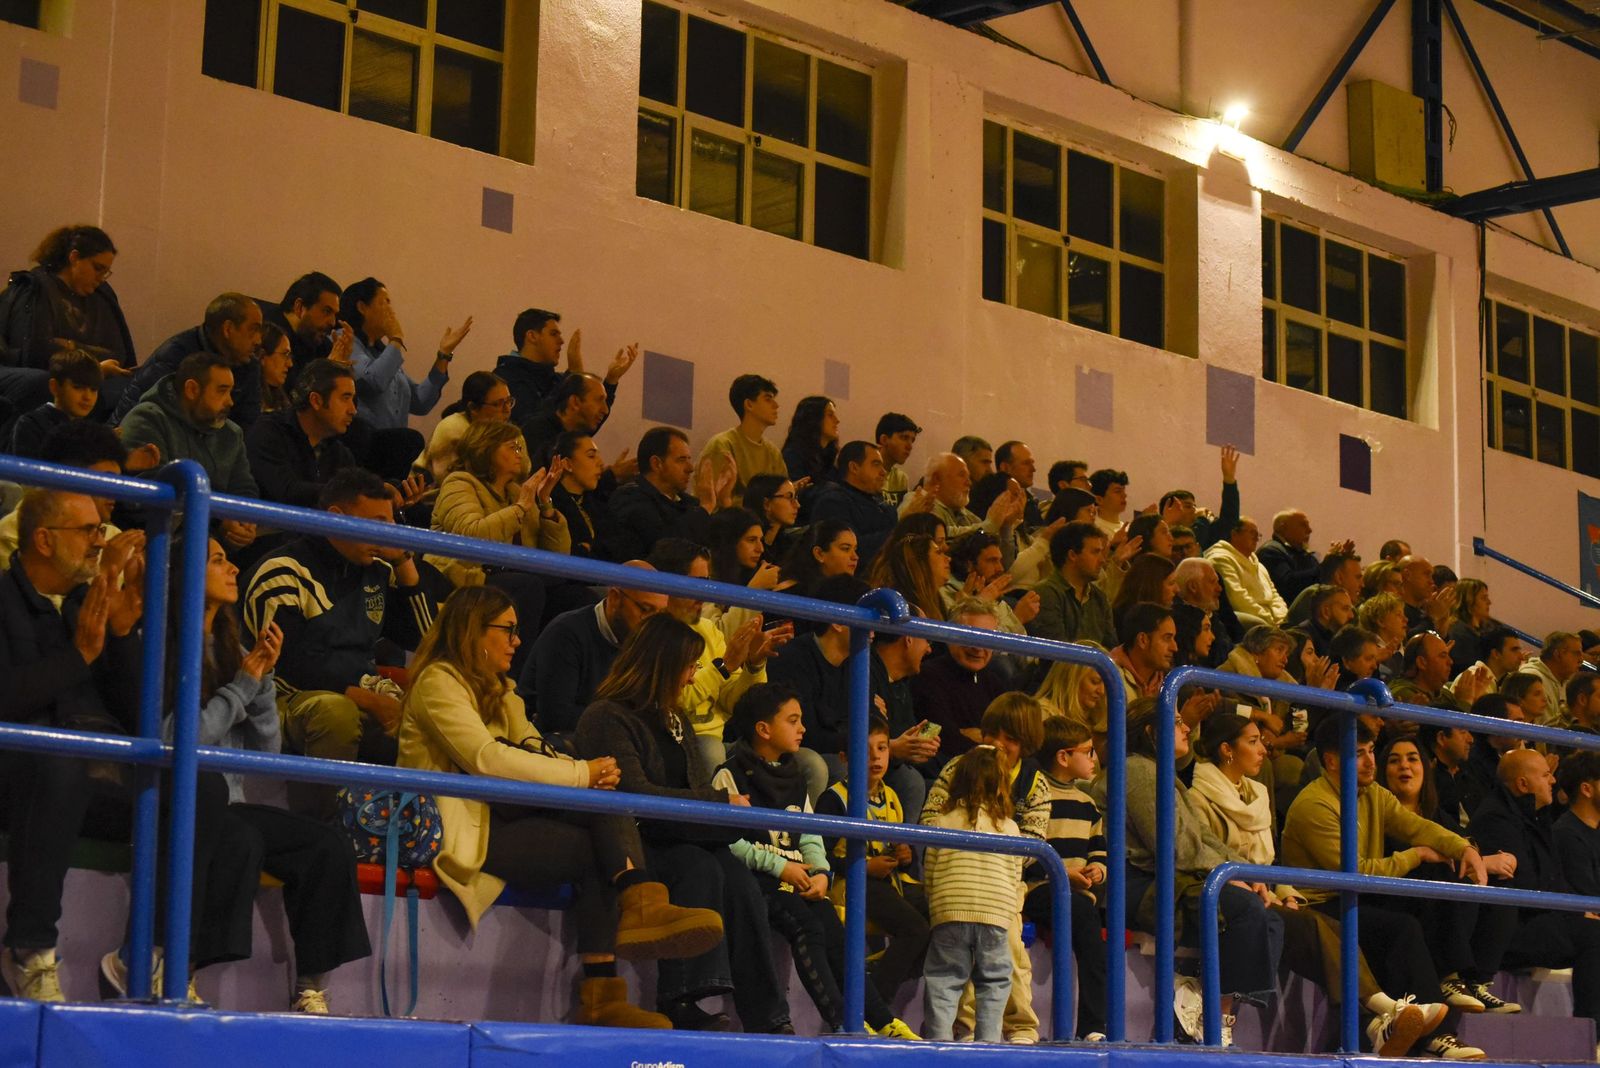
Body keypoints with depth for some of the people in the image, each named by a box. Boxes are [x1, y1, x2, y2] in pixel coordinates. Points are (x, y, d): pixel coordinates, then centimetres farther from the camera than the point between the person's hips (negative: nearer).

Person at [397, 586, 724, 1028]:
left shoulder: (497, 691, 25)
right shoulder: (438, 682, -4)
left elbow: (532, 754, 11)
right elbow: (487, 760, -19)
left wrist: (592, 775, -11)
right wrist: (581, 773, -19)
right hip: (459, 829, -8)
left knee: (600, 854, -21)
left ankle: (601, 995, -29)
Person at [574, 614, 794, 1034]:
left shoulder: (676, 721, 23)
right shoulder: (607, 717, -5)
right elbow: (636, 795, -16)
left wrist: (728, 807, 0)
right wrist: (723, 802, -12)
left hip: (685, 837, 6)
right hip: (632, 842, -6)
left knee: (739, 877, -24)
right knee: (700, 868, -34)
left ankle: (768, 1018, -31)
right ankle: (680, 1000, -34)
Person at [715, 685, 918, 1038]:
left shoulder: (794, 777, 22)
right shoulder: (731, 776, -2)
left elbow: (810, 836, 18)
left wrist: (820, 871, -4)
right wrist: (779, 866, -15)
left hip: (799, 873, 6)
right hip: (758, 875, -6)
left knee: (836, 936, -15)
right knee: (807, 928, -28)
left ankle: (881, 1021, -20)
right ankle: (841, 1022, -34)